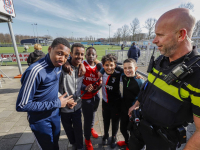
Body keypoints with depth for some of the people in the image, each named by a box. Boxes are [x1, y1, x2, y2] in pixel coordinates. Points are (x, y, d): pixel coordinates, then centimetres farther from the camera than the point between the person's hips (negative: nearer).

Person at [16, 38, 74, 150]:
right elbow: (22, 105, -24)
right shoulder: (35, 71, -29)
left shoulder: (59, 65, -9)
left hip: (56, 114, 6)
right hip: (40, 120, -5)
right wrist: (56, 103, -22)